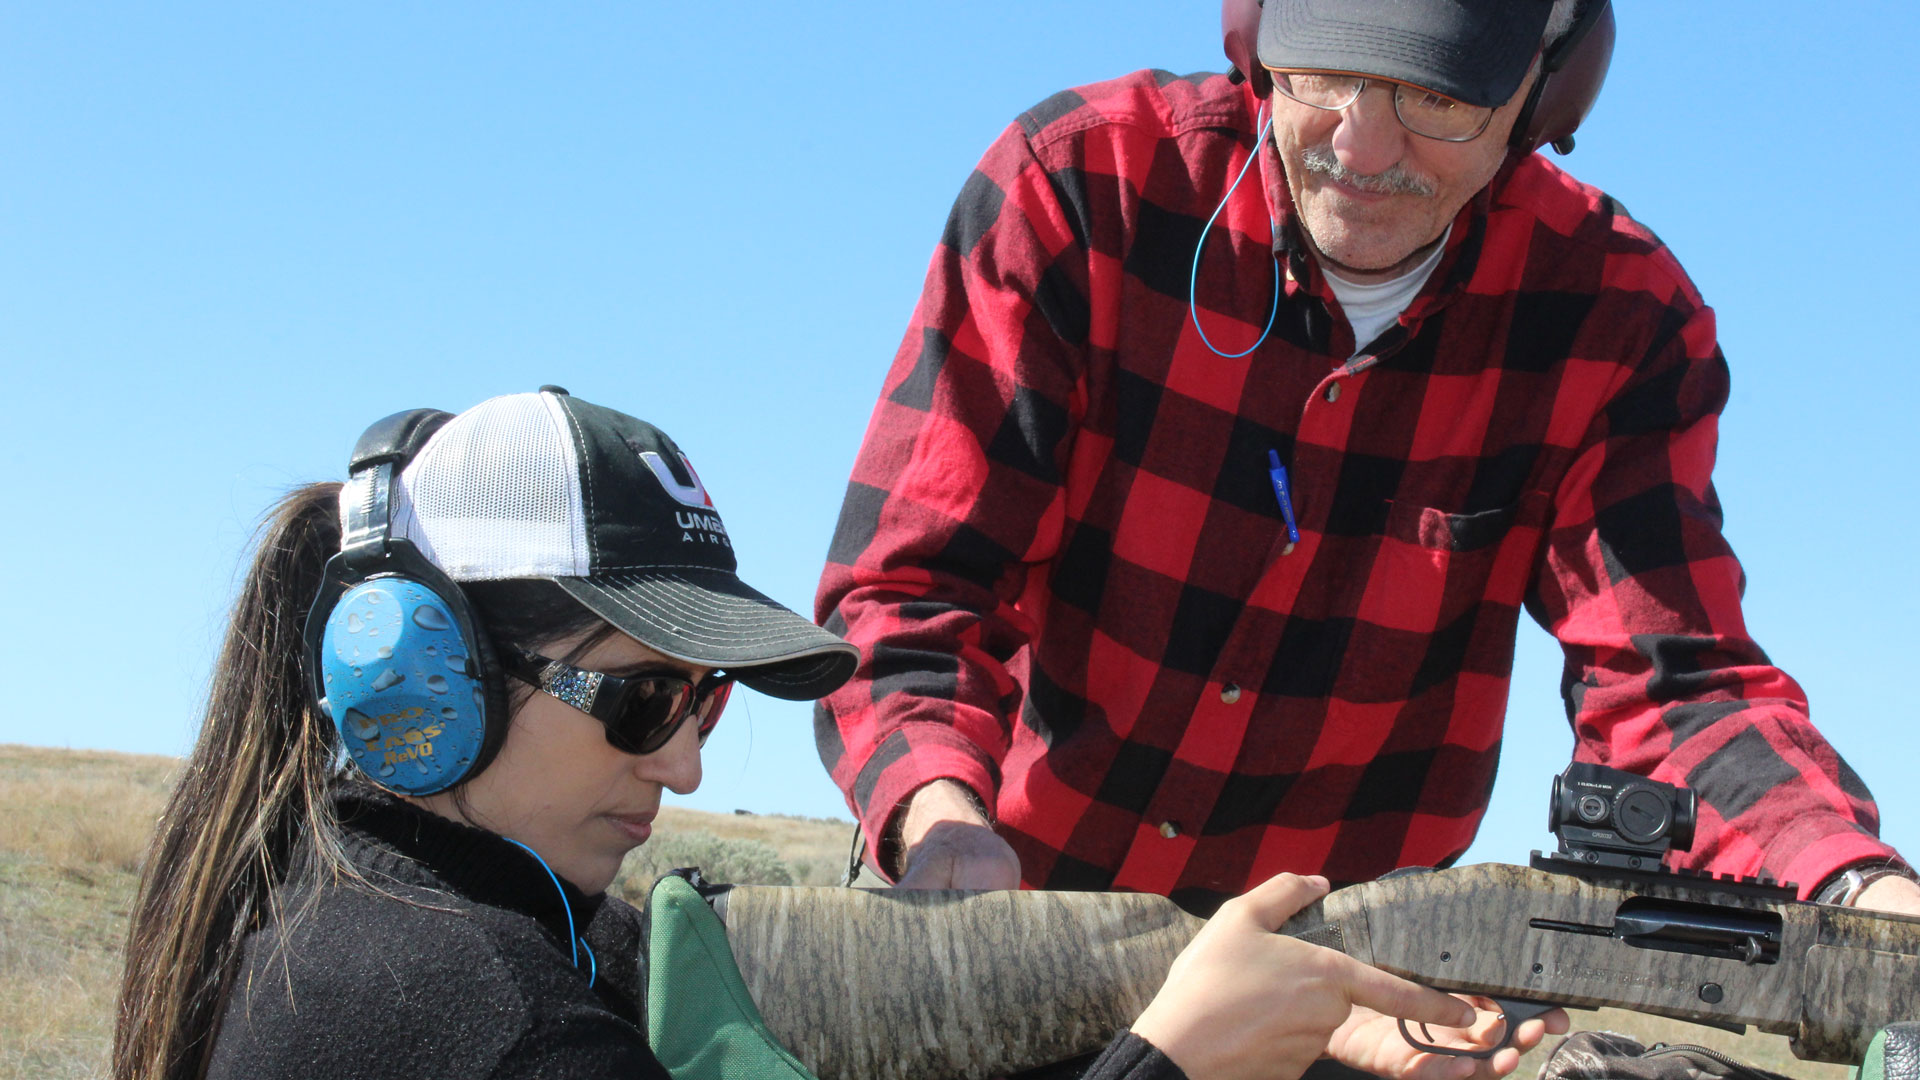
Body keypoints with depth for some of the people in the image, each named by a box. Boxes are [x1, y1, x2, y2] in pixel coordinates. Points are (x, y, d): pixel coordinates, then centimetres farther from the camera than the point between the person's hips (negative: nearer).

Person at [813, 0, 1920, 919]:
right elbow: (912, 588, -15)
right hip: (1011, 904, -1)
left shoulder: (1620, 323, -8)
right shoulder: (1078, 187, -14)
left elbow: (1671, 681, -12)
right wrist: (940, 824, -36)